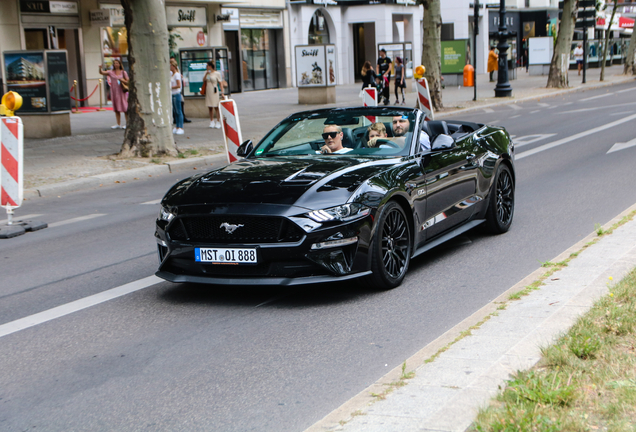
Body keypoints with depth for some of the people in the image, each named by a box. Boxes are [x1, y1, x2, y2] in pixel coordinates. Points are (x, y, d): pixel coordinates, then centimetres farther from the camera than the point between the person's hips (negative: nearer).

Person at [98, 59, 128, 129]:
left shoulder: (123, 72, 2)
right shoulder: (111, 72, 6)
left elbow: (128, 82, 2)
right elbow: (102, 73, -2)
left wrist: (123, 80, -17)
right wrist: (100, 68, -22)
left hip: (122, 92, -3)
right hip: (114, 92, 3)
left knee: (125, 108, -4)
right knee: (116, 109, 5)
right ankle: (118, 124, 9)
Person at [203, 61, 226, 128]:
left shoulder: (217, 73, -5)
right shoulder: (207, 72, 10)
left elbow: (221, 83, -5)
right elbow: (204, 80, 3)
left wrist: (222, 92, -11)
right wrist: (206, 74, -12)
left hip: (214, 92, -5)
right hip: (208, 91, 5)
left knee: (216, 107, -5)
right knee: (210, 107, 8)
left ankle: (218, 122, 0)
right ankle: (212, 121, 16)